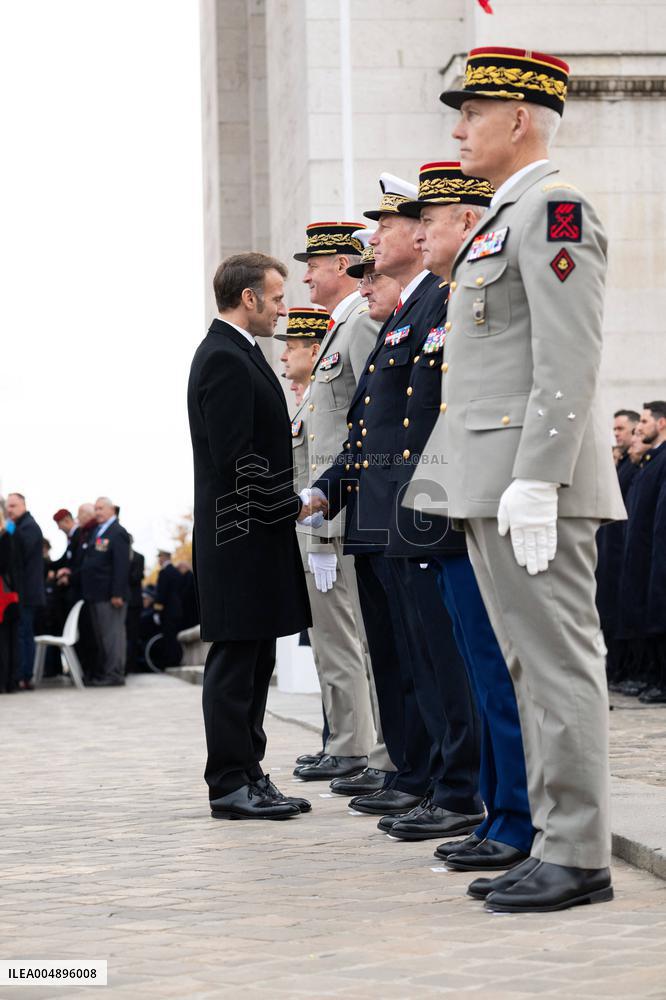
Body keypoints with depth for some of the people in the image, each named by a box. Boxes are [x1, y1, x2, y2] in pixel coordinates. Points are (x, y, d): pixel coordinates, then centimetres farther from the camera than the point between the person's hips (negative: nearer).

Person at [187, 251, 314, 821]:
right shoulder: (224, 358, -15)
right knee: (236, 661, -6)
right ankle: (231, 785, -3)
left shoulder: (238, 354, 18)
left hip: (255, 534, 10)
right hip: (241, 535, -10)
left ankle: (247, 775, 17)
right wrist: (293, 504, -13)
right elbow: (235, 457, -21)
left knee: (253, 662, 12)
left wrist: (289, 503, 13)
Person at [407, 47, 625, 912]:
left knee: (559, 662, -7)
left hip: (533, 479, -10)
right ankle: (557, 839, 16)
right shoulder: (505, 219, 21)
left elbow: (569, 359, -19)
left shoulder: (555, 209, -11)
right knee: (530, 666, 11)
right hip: (491, 484, 10)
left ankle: (579, 857, -3)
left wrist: (535, 481, -23)